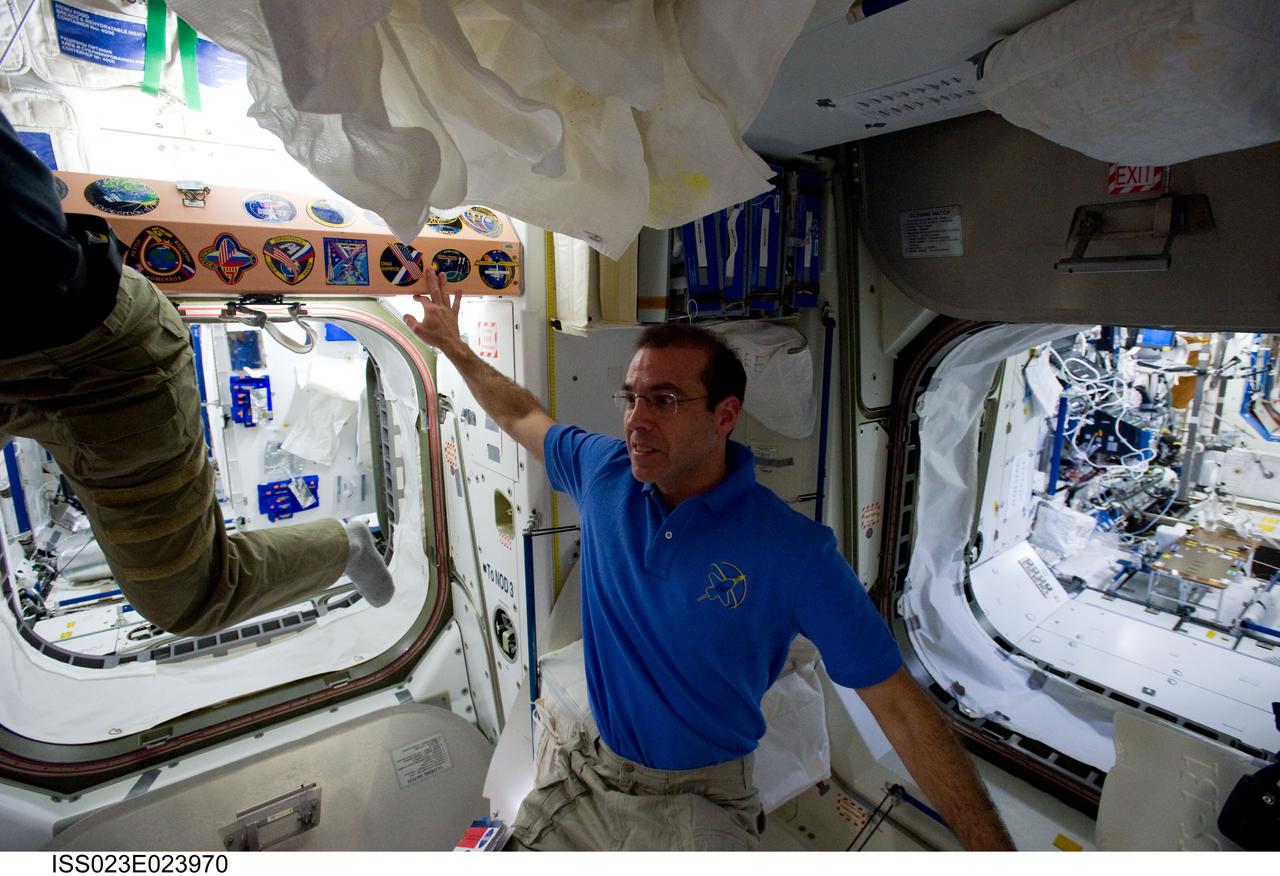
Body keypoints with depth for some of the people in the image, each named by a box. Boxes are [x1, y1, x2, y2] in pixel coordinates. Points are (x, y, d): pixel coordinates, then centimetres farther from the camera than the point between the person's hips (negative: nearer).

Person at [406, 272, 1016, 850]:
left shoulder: (793, 551, -22)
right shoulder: (604, 472, -9)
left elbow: (896, 703, -16)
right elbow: (523, 417, 9)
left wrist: (993, 848, -17)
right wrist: (455, 347, 16)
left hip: (702, 800, -3)